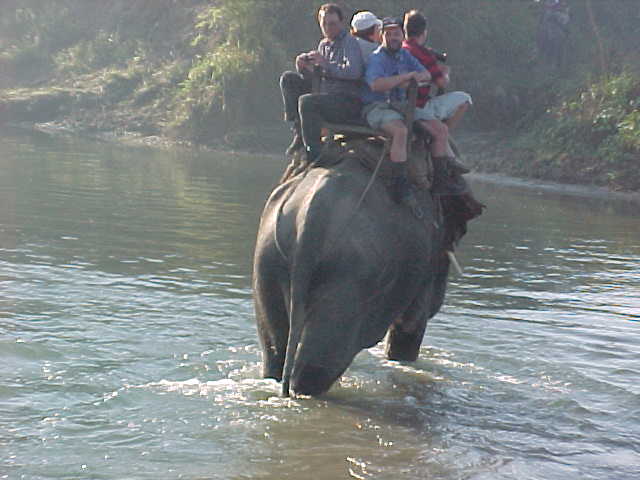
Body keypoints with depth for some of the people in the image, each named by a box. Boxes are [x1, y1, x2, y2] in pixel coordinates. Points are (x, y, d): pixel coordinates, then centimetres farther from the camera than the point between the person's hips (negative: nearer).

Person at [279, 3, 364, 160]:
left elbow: (354, 72, -24)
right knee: (288, 79, 6)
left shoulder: (349, 43, -6)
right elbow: (312, 77, 21)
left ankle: (314, 154, -25)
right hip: (325, 96, 9)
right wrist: (302, 67, -1)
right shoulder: (324, 44, 18)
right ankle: (299, 132, -4)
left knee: (306, 101, -32)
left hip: (349, 101, -9)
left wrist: (325, 63, -23)